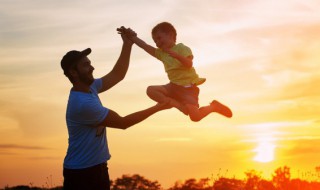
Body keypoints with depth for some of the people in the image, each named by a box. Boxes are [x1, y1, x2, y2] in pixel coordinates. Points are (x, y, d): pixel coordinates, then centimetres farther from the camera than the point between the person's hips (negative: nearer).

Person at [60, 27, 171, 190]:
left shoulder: (89, 88, 4)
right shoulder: (83, 103, -25)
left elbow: (117, 75, 14)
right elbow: (123, 122, -18)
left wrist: (127, 44, 3)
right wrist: (157, 108, -12)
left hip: (97, 167, 9)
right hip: (80, 172, -9)